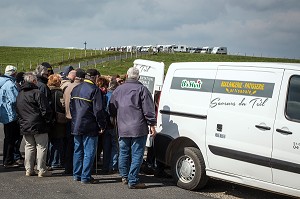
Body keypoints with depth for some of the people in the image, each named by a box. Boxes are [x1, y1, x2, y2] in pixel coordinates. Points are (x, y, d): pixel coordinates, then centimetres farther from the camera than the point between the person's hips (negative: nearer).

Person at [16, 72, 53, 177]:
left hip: (25, 126, 7)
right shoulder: (37, 93, -13)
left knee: (29, 147, 14)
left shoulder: (19, 95, 12)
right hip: (39, 126, -7)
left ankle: (29, 169, 17)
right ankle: (42, 170, 2)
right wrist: (48, 122, -4)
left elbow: (18, 112, 17)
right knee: (41, 147, 1)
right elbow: (45, 110, -15)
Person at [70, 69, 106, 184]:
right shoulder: (94, 90, -14)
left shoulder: (76, 89, 10)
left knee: (78, 150, 16)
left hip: (76, 126, 7)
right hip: (89, 127, -7)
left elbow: (71, 106, 16)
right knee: (89, 152, -1)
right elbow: (98, 110, -16)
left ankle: (77, 175, 22)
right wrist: (102, 125, -8)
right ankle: (86, 177, 1)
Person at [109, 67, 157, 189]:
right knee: (136, 155, -2)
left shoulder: (118, 89, 10)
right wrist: (152, 125, -4)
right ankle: (133, 181, -3)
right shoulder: (141, 89, -7)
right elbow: (148, 110, -10)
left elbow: (112, 109, 18)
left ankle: (124, 177, 28)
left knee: (123, 153, 17)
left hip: (122, 128, 5)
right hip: (138, 128, -5)